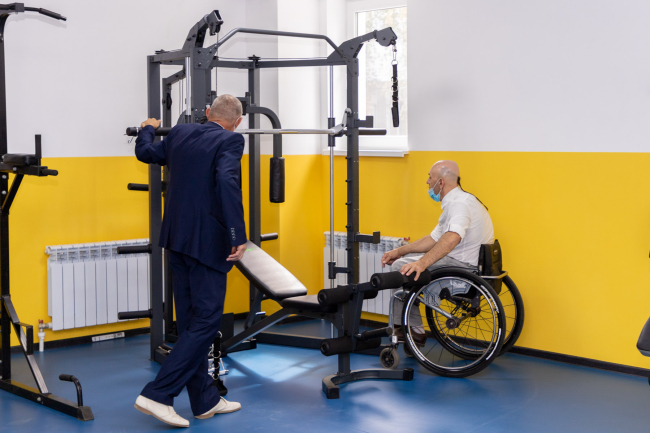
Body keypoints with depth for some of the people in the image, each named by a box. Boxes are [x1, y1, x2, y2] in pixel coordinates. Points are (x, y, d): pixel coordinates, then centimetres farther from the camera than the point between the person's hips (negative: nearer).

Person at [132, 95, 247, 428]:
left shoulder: (180, 134, 10)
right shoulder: (230, 140, -10)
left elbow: (145, 153, 26)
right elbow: (227, 181, -26)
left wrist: (148, 129, 48)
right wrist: (238, 236, -26)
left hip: (177, 239, 8)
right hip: (207, 242, -8)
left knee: (191, 321, 12)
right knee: (206, 321, -3)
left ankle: (205, 401, 21)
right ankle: (157, 394, -9)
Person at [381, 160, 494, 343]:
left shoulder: (460, 202, -18)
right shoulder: (454, 202, 18)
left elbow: (451, 238, -37)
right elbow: (434, 239, 23)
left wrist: (422, 263, -43)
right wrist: (399, 251, 21)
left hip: (462, 266, -11)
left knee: (401, 267, -11)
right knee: (404, 261, 16)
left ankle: (414, 331, -1)